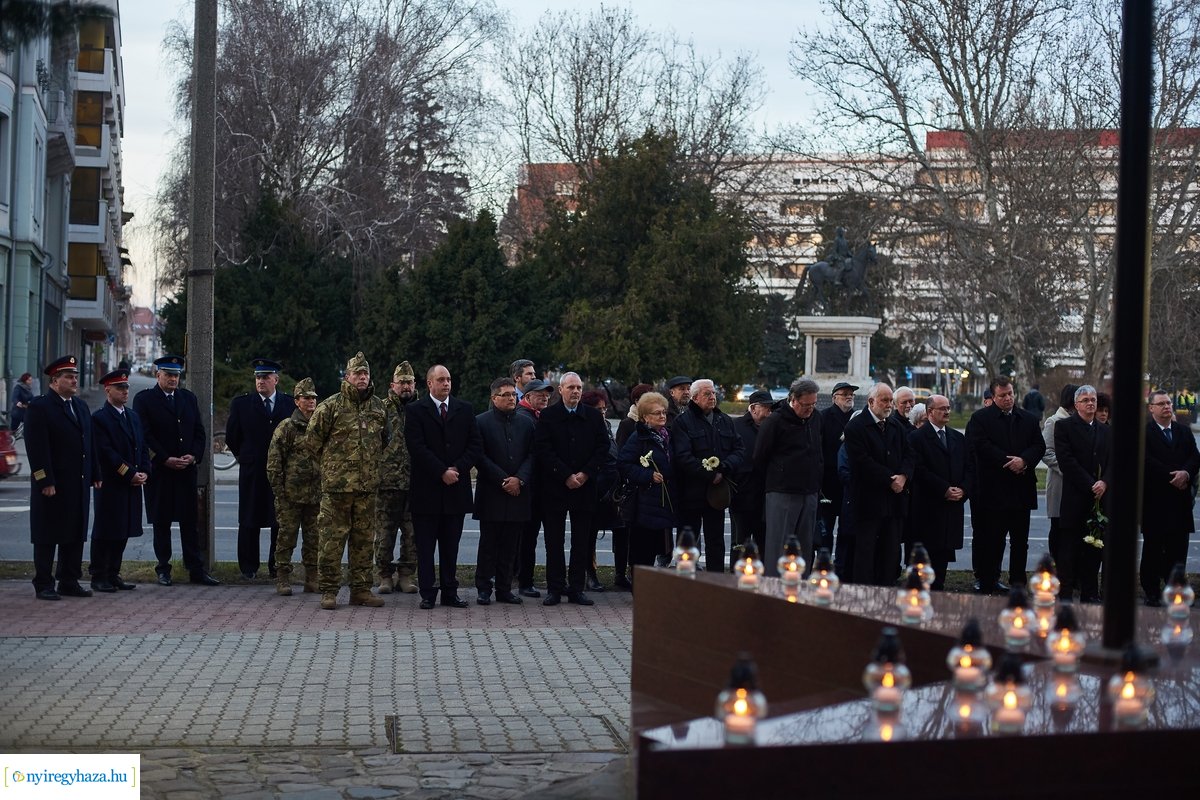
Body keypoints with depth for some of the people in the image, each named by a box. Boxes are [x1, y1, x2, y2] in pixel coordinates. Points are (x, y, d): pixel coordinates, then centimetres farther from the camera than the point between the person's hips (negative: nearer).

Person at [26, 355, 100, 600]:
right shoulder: (39, 407, -8)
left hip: (79, 485, 7)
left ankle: (69, 582, 17)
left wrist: (95, 475, 11)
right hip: (52, 485, -7)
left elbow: (89, 444, 17)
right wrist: (45, 481, -19)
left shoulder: (81, 406, 15)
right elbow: (37, 449, -14)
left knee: (75, 535, 10)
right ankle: (43, 585, 7)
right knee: (47, 536, 1)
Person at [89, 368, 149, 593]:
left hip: (132, 484, 7)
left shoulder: (133, 416, 16)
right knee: (105, 532, -1)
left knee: (123, 532, 10)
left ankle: (113, 575, 17)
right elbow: (106, 452, -15)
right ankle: (98, 578, 5)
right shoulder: (99, 418, -8)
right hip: (110, 485, -7)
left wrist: (144, 471, -1)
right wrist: (130, 474, -16)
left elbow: (143, 447, 15)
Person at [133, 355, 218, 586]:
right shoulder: (144, 399, -1)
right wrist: (166, 459, -14)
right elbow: (145, 435, -8)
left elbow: (199, 432, 12)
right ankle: (163, 569, 10)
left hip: (187, 469, 3)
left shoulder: (189, 398, 14)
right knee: (161, 522, 3)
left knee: (190, 522, 4)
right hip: (159, 470, -3)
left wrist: (194, 456, -5)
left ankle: (196, 569, 5)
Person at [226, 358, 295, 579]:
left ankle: (277, 566, 10)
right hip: (251, 471, 0)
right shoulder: (241, 403, 4)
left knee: (280, 522, 2)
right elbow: (232, 437, 10)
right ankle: (248, 567, 10)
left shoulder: (291, 404, 5)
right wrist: (244, 456, 10)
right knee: (249, 522, 3)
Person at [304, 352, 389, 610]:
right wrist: (330, 465, 6)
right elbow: (311, 441, 1)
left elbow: (384, 439, 26)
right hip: (336, 484, -4)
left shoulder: (378, 407, 11)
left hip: (368, 485, 5)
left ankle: (361, 589, 16)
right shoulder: (331, 406, -3)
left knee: (364, 539, 8)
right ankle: (328, 591, 2)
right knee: (331, 538, -3)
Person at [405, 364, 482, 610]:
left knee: (451, 545, 7)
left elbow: (476, 445, 5)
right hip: (426, 488, -3)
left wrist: (457, 469, -9)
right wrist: (442, 472, -15)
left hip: (456, 488, 3)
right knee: (425, 546, 1)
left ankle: (450, 592, 12)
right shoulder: (416, 411, 0)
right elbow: (417, 448, -10)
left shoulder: (465, 410, 10)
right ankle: (427, 593, 5)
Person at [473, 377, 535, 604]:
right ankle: (484, 589, 6)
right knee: (488, 543, 1)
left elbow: (532, 455, 6)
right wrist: (503, 480, -12)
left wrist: (519, 479, -9)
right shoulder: (481, 422, -1)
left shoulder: (526, 423, 11)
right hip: (491, 493, -3)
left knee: (510, 544, 6)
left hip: (518, 492, 3)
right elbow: (480, 457, -7)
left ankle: (504, 588, 12)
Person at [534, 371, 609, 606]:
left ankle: (576, 588, 11)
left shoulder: (594, 416, 8)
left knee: (581, 541, 5)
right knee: (554, 541, 2)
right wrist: (566, 476, -13)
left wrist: (585, 474, -9)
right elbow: (543, 450, -8)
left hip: (585, 487, 2)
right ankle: (555, 588, 8)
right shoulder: (548, 416, -1)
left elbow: (603, 447, 3)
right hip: (554, 488, -2)